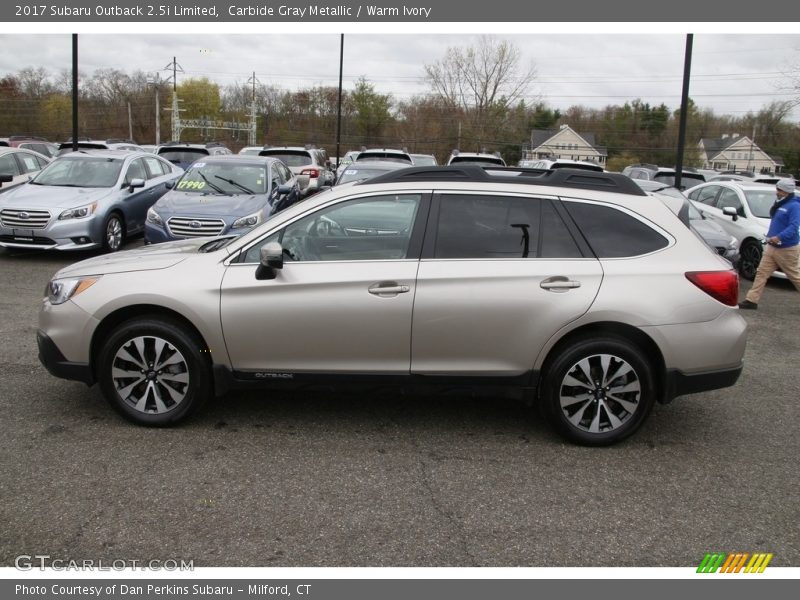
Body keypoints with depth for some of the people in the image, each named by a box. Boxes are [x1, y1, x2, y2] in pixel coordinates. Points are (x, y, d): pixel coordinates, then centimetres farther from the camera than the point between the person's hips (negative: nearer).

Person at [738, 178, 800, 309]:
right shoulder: (780, 204, 11)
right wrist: (774, 208, 11)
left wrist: (779, 237, -39)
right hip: (771, 247, 8)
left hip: (787, 249, -8)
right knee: (761, 273, 4)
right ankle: (751, 300, 5)